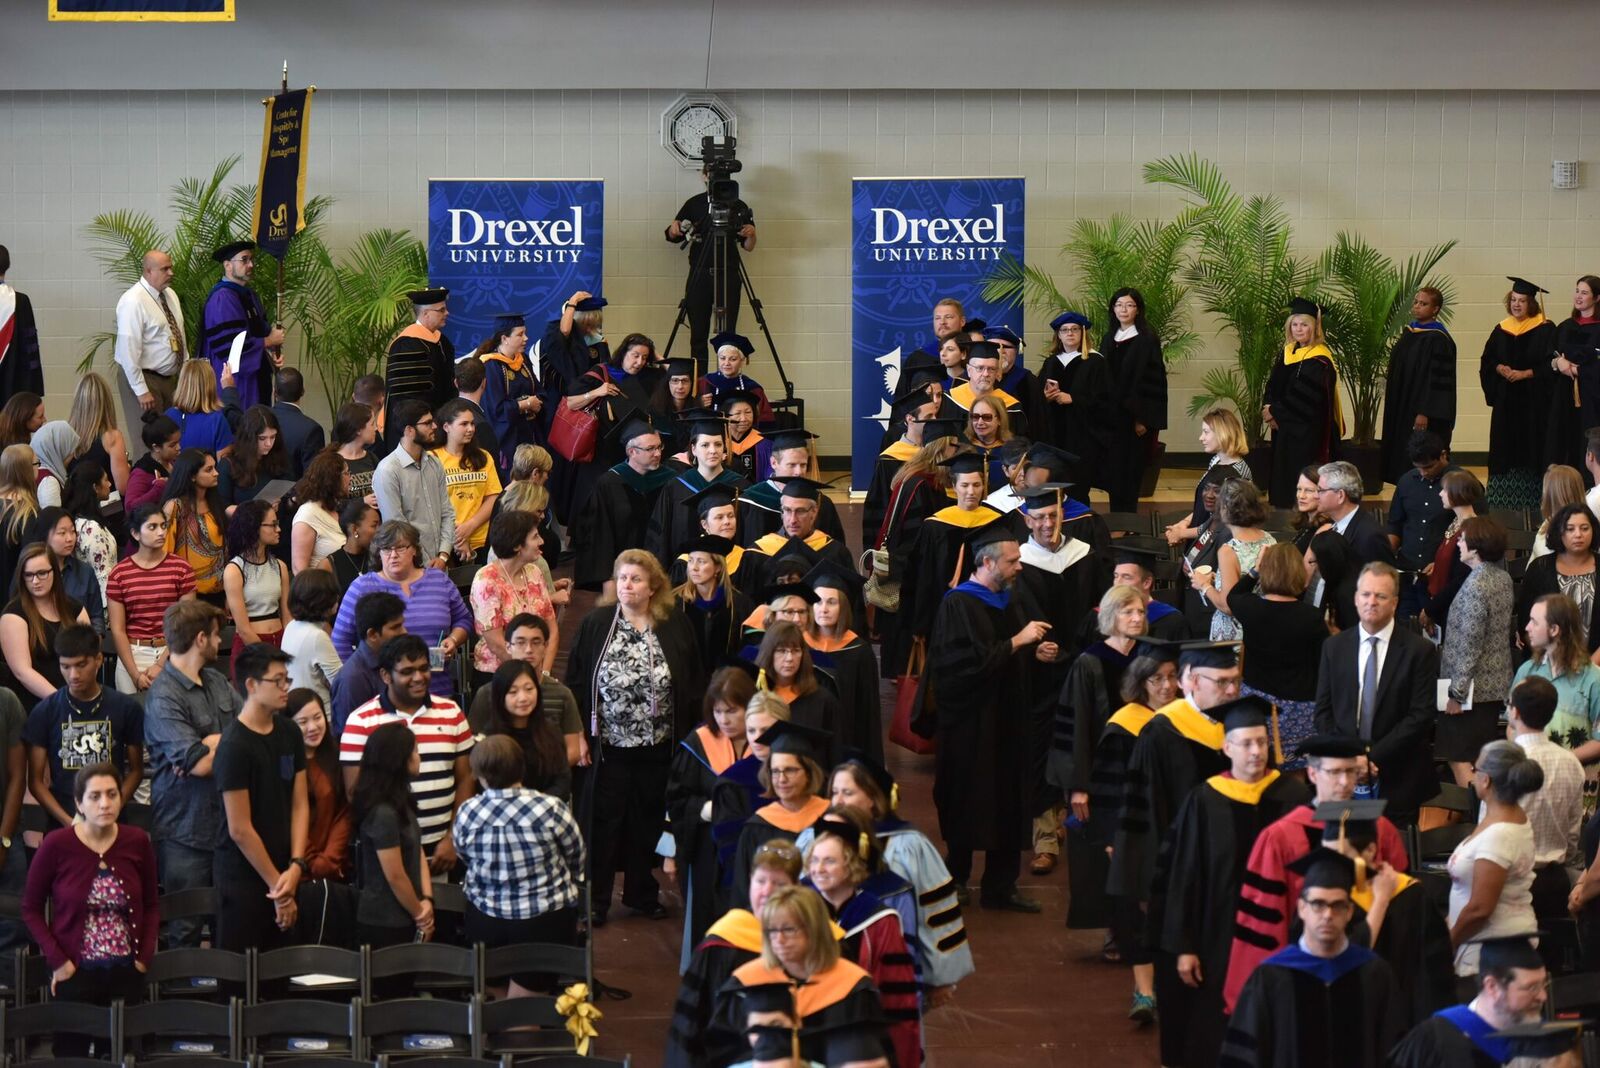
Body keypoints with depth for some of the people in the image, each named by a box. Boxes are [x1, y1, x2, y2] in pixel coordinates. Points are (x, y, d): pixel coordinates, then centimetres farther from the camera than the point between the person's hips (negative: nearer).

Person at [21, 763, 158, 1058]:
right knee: (71, 1055, 5)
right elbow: (31, 909, -2)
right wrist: (57, 960, -9)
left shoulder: (137, 842, -3)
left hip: (126, 973, 2)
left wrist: (145, 956, -1)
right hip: (74, 973, -2)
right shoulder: (56, 845, -12)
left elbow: (152, 905, 8)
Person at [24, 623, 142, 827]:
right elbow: (36, 781, 3)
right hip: (61, 825, -1)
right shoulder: (45, 712, 2)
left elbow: (136, 770, 10)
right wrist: (68, 822, -10)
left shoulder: (126, 708, 3)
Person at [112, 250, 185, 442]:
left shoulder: (170, 294, 9)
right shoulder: (133, 301, -17)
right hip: (146, 379, -8)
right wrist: (141, 390, -21)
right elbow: (128, 350, -20)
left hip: (171, 376, 8)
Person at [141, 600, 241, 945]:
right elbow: (198, 762, -22)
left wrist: (213, 744, -12)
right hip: (185, 830, -7)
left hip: (227, 822, 7)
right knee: (186, 931, 0)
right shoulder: (163, 698, -15)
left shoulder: (218, 682, 12)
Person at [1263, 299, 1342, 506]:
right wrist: (1269, 408, -9)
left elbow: (1304, 398, -20)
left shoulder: (1319, 361, -15)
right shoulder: (1288, 353, 10)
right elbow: (1273, 386, 10)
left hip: (1308, 433, -8)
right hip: (1285, 431, 8)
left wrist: (1275, 411, -13)